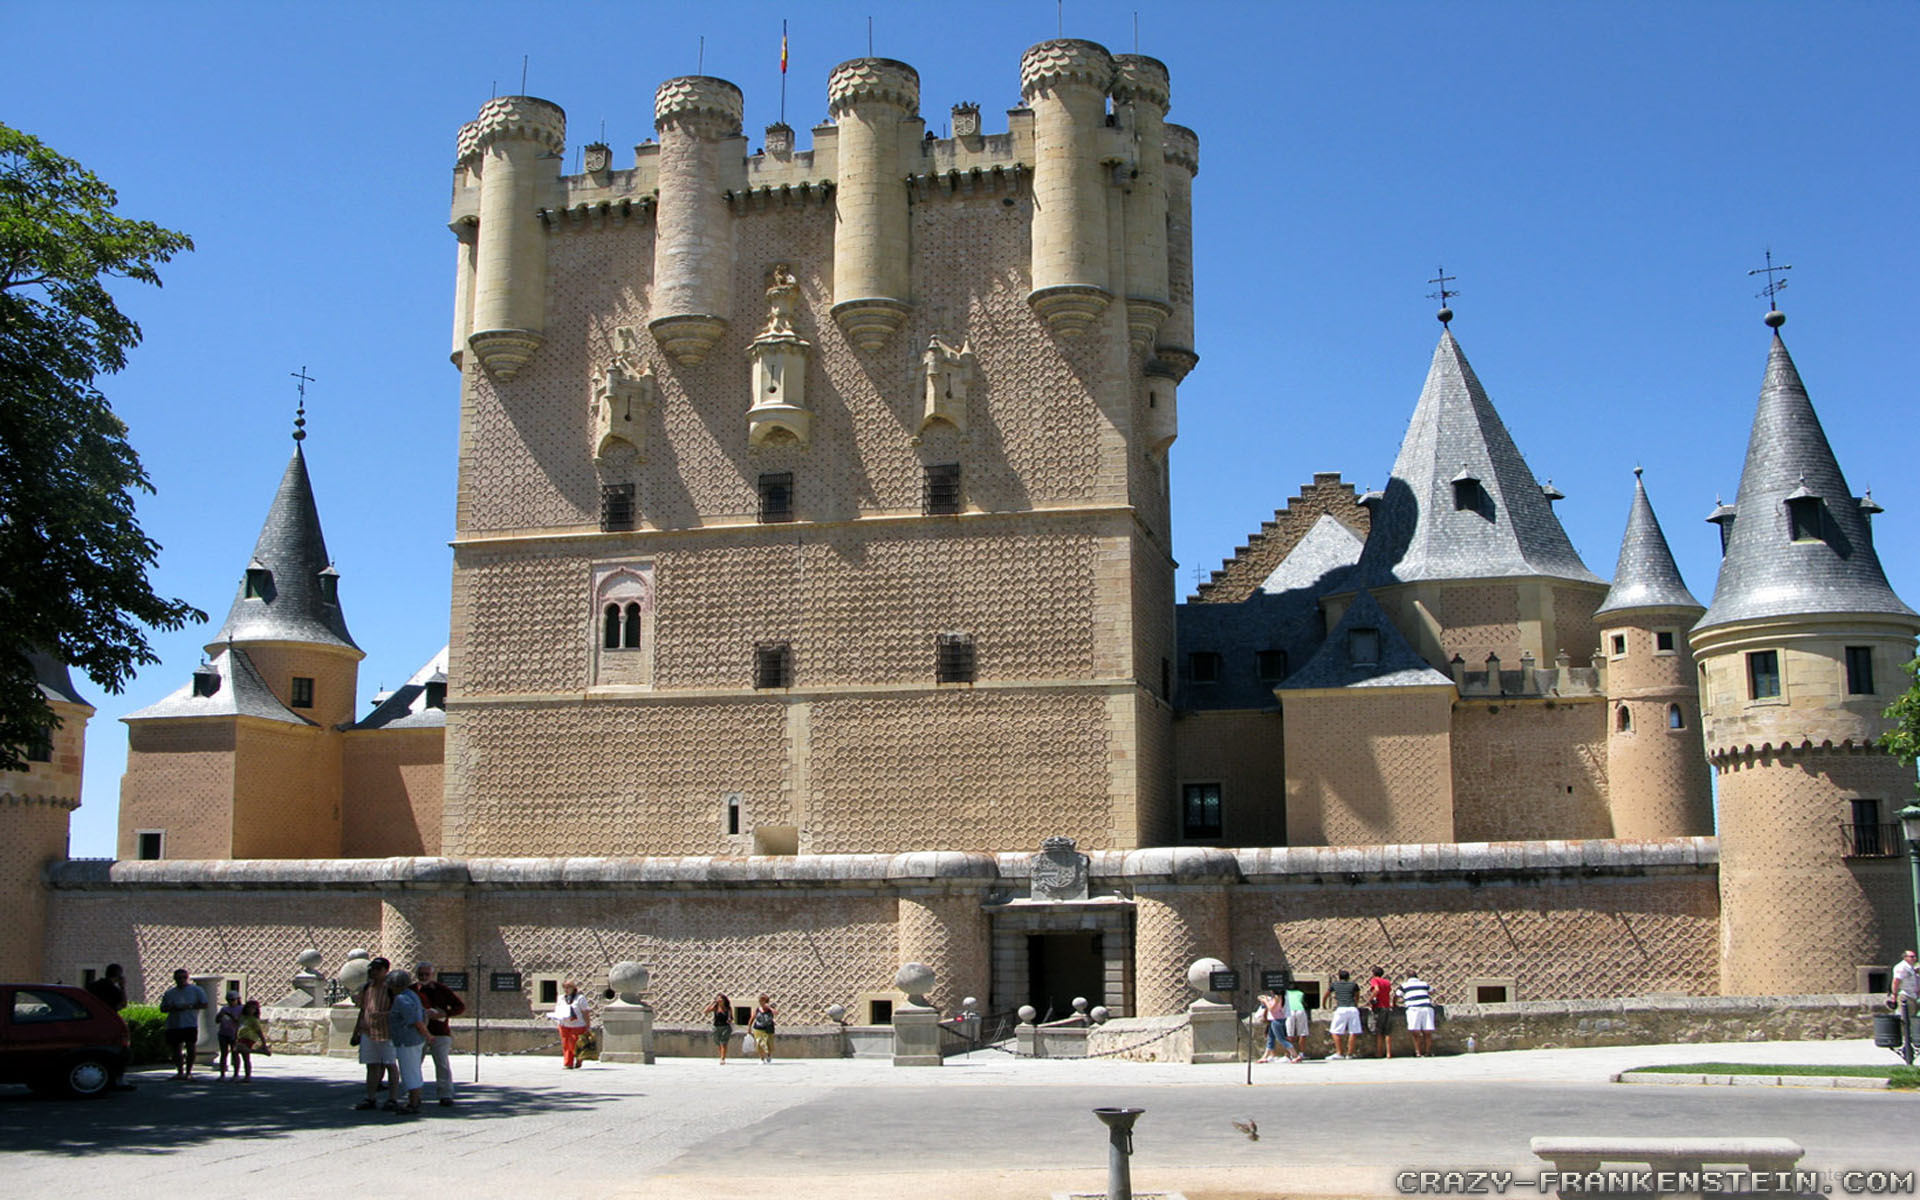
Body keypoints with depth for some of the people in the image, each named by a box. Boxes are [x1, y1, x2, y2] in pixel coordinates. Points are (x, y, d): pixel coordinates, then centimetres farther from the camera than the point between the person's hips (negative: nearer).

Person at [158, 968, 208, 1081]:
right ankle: (180, 1072, 14)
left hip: (190, 1024, -3)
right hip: (173, 1025, 3)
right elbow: (162, 1008, 11)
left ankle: (188, 1072, 5)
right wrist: (173, 1008, -9)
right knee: (175, 1049, 4)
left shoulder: (195, 990, 6)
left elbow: (204, 1004, 0)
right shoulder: (169, 993, 14)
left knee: (191, 1048, -5)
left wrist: (189, 1006, -13)